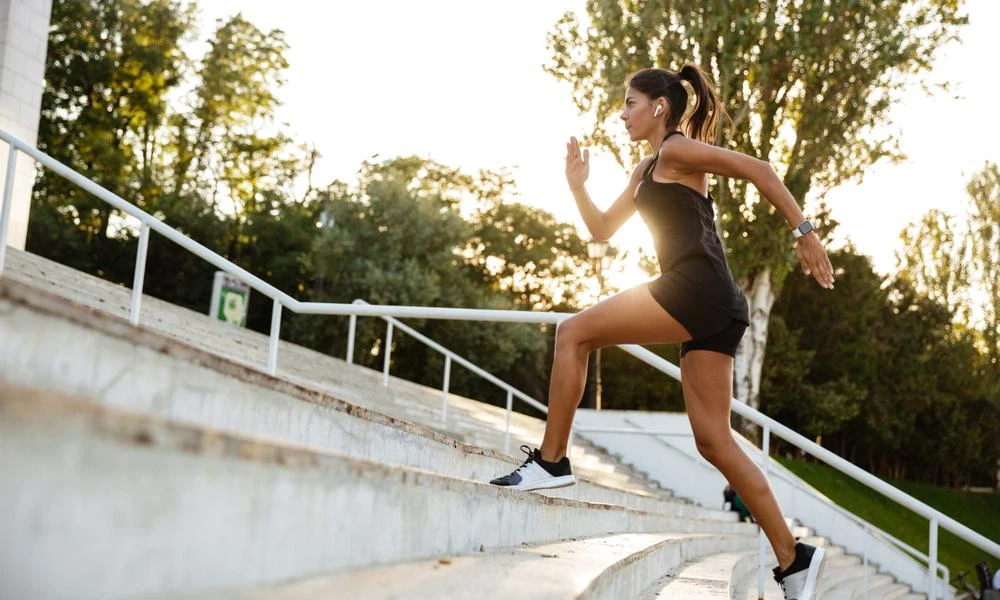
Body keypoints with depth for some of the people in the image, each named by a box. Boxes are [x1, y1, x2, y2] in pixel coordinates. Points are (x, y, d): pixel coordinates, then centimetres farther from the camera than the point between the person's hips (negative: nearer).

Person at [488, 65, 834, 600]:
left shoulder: (677, 149, 1)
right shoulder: (647, 169, 28)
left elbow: (758, 170, -8)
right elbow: (603, 230, 32)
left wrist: (803, 233, -15)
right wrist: (576, 184, 20)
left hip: (698, 288, -10)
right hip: (710, 310, 10)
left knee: (574, 333, -5)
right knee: (714, 441, 6)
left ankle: (551, 462, -3)